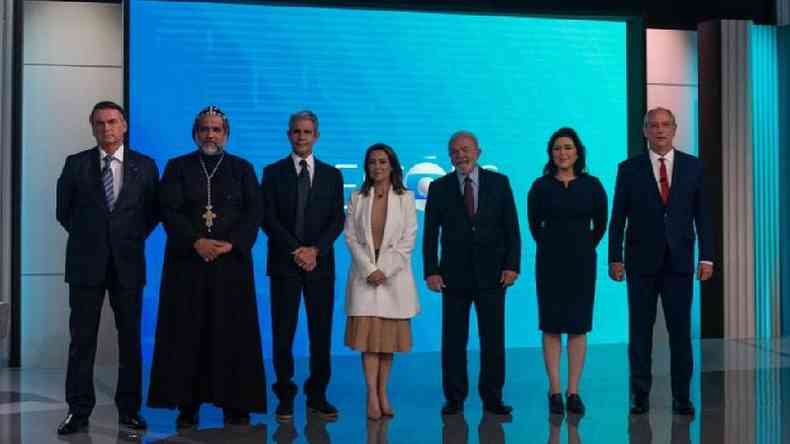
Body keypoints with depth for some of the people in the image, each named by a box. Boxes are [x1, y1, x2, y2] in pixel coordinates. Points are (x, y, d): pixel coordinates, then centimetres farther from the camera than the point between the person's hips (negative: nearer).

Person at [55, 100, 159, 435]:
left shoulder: (145, 166, 4)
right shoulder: (76, 164, 4)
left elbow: (152, 211, 11)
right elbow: (64, 211, 12)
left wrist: (133, 239, 4)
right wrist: (86, 237, 10)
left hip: (127, 263, 0)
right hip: (86, 263, 0)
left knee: (130, 338, 5)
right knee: (82, 339, 1)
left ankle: (129, 409, 13)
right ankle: (79, 411, 7)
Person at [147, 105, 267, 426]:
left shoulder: (242, 169, 10)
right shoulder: (177, 167, 8)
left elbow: (253, 213, 1)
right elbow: (169, 210, -2)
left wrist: (231, 244, -13)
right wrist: (196, 242, -15)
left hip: (232, 262, 0)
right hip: (187, 261, 0)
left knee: (233, 333, 0)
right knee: (187, 334, -1)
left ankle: (235, 405, 5)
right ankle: (187, 405, 5)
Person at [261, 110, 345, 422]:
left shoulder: (332, 175, 11)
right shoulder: (273, 173, 6)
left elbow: (337, 220, 4)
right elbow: (268, 218, -2)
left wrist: (315, 249, -11)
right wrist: (295, 251, -11)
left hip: (320, 263, 2)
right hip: (284, 264, -1)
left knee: (321, 332, 2)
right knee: (283, 332, -1)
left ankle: (317, 396, 11)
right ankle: (285, 396, 7)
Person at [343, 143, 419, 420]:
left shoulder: (405, 198, 2)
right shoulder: (357, 197, 6)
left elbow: (408, 239, -2)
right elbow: (351, 237, 1)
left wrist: (385, 269, -11)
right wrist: (369, 269, -10)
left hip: (394, 274, 0)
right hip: (365, 273, 0)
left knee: (389, 335, 4)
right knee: (368, 334, -6)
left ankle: (382, 393, 12)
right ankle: (372, 396, -6)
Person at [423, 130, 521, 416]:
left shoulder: (499, 183, 4)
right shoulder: (439, 188, 4)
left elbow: (511, 228, 3)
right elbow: (430, 233, 2)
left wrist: (512, 265, -6)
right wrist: (431, 271, -6)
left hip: (491, 273, 0)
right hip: (454, 275, 0)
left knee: (493, 338, 4)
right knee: (453, 339, 4)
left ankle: (492, 398, 14)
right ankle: (454, 398, 14)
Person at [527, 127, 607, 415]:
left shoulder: (591, 185, 0)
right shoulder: (541, 186, -1)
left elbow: (600, 224, 9)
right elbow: (534, 224, 9)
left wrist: (585, 248, 12)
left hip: (582, 261, 1)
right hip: (550, 261, 0)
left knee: (578, 326, 3)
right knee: (551, 326, 1)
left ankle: (573, 391, 9)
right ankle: (554, 391, 6)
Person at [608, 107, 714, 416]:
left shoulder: (693, 167, 6)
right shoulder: (629, 169, 3)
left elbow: (701, 214, 6)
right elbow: (618, 217, 2)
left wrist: (706, 257, 0)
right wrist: (615, 258, -4)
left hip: (679, 260, 1)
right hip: (642, 262, -1)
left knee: (680, 330, 1)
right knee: (640, 329, 4)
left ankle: (682, 396, 10)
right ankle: (640, 394, 13)